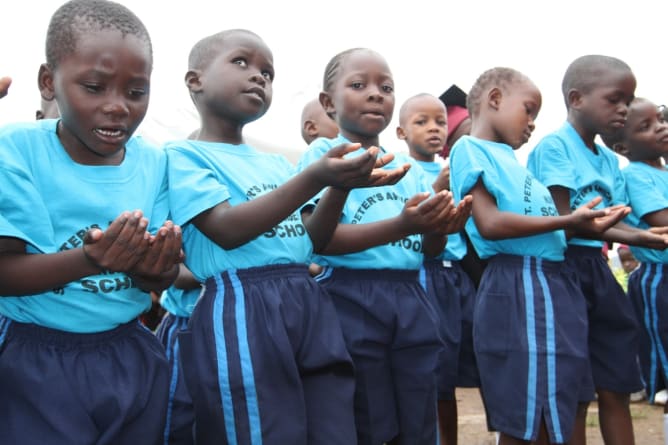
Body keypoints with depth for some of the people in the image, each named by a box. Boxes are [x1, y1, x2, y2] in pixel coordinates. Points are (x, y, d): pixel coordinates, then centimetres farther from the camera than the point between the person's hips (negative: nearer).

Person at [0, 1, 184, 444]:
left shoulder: (153, 163, -2)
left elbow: (160, 280, 0)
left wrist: (154, 269, -25)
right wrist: (91, 260, -33)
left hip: (132, 358, 4)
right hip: (36, 362, -4)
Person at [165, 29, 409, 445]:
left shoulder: (277, 163, 19)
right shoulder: (184, 154, -2)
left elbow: (308, 240, 15)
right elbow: (228, 230, -15)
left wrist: (341, 185, -3)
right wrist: (315, 178, -22)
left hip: (309, 304, 7)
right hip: (240, 312, -7)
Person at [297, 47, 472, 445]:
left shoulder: (410, 167, 15)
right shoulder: (324, 155, -2)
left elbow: (429, 251, 12)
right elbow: (322, 238, -15)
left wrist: (439, 229, -13)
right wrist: (401, 225, -27)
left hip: (411, 300, 6)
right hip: (350, 301, -5)